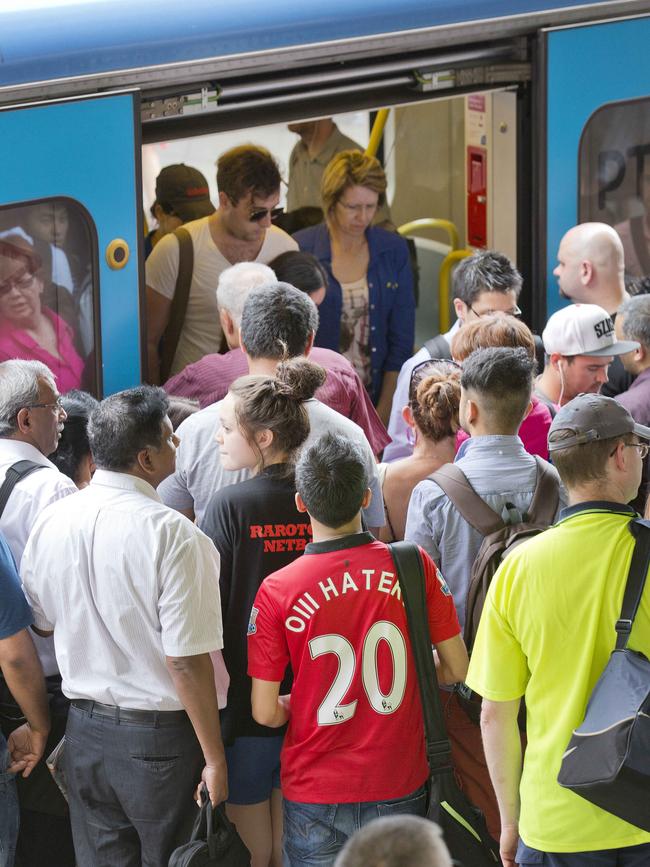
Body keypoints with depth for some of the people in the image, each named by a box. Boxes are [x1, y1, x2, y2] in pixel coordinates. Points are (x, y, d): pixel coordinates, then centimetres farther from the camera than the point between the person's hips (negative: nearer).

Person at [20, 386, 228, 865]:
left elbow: (41, 623, 12)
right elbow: (186, 661, -21)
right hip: (160, 736, -5)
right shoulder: (172, 535, -21)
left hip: (86, 730, 5)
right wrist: (215, 758, -14)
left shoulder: (51, 522, -2)